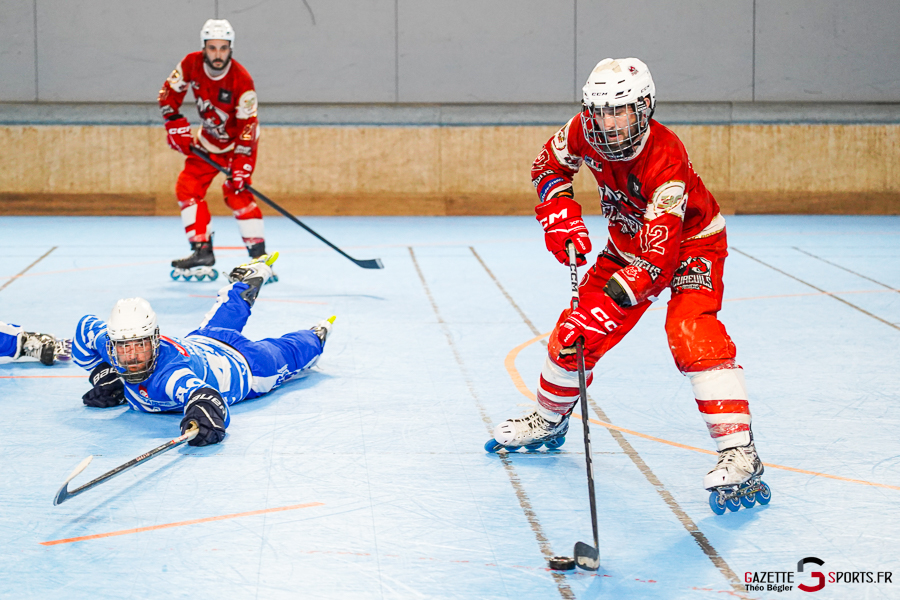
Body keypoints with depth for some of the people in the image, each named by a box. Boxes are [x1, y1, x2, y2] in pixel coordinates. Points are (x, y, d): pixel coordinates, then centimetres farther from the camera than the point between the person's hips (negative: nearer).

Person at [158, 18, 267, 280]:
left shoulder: (241, 79, -30)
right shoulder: (191, 64, -17)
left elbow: (247, 126, -29)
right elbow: (169, 93, -2)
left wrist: (240, 168, -33)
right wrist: (176, 127, -11)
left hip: (239, 140, -5)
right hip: (209, 139, 6)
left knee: (236, 193, -19)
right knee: (188, 188, -4)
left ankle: (258, 255, -15)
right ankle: (202, 251, -2)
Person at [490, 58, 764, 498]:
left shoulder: (666, 160, -39)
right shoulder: (584, 132, -21)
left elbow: (659, 256, -43)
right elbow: (548, 165, 2)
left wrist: (608, 304, -51)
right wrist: (560, 212, -17)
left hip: (690, 242, -6)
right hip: (628, 242, 6)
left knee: (691, 333, -29)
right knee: (576, 329, 5)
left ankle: (738, 451, -31)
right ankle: (549, 420, 32)